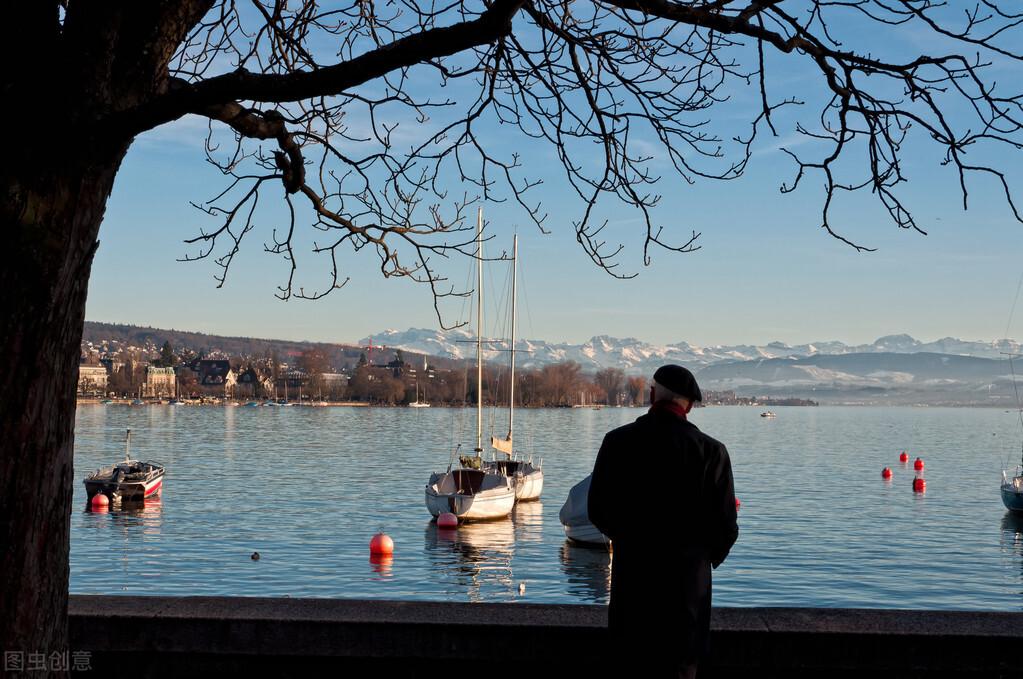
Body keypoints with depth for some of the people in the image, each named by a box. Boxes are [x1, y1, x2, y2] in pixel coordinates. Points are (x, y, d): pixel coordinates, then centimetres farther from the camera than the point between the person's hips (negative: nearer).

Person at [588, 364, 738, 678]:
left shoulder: (618, 442, -5)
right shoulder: (711, 451, -10)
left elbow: (597, 511, 2)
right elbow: (725, 525, -6)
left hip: (631, 574, 1)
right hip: (688, 579, -1)